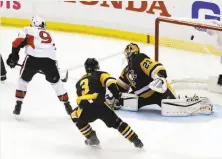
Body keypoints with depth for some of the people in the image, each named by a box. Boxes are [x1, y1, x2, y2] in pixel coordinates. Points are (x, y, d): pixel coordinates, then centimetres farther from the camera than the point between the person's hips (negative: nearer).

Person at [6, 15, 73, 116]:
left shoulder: (28, 30, 19)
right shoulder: (48, 34, 34)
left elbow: (17, 42, 3)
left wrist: (13, 56, 10)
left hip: (33, 57, -3)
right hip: (49, 59, 3)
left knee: (23, 80, 22)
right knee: (56, 81, 24)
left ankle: (18, 105, 21)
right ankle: (67, 105, 28)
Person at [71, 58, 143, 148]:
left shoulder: (80, 82, 32)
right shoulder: (100, 74, 21)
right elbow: (110, 82, -1)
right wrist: (117, 97, 5)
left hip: (85, 109, 1)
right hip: (100, 106, -1)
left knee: (76, 117, 34)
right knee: (117, 123, 19)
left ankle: (92, 138, 26)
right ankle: (136, 141, 15)